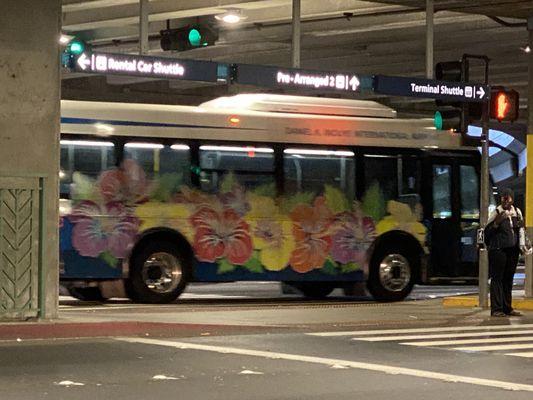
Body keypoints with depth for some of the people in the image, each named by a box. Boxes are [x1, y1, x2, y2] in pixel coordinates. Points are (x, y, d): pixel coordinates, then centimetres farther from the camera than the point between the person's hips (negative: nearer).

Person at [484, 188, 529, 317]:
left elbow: (521, 229, 15)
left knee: (509, 279, 10)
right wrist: (497, 222, -18)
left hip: (513, 249, 5)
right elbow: (487, 231, -3)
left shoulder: (517, 212, 10)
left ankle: (507, 308, 17)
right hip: (498, 249, -5)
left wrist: (522, 245, 5)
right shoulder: (496, 212, -4)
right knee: (497, 278, -5)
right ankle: (496, 309, -5)